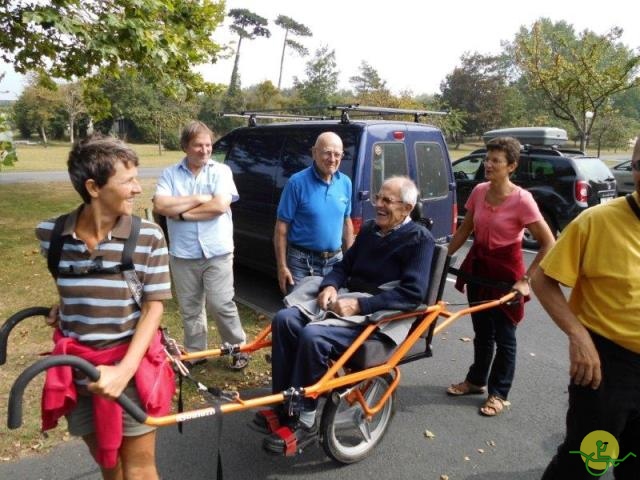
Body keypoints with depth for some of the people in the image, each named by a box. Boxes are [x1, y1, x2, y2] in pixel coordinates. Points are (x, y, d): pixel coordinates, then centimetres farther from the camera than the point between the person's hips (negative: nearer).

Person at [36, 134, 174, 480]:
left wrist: (125, 370, -21)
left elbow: (153, 308, -12)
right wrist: (63, 309, -1)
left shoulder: (148, 237, -15)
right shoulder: (51, 234, -9)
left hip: (132, 368, -2)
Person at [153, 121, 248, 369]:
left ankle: (239, 347, 21)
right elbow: (160, 205, -11)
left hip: (217, 253, -2)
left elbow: (220, 206, -15)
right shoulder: (170, 174, 4)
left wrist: (182, 212, -9)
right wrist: (198, 199, -12)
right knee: (189, 308, 14)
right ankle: (194, 351, 31)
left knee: (221, 305, 1)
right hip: (183, 255, 3)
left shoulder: (221, 171, -1)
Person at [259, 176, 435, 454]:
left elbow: (412, 294, -18)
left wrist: (359, 305, -24)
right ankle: (284, 404, -3)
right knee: (285, 319, -12)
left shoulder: (420, 239, -7)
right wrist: (329, 286, -5)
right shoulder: (369, 229, 16)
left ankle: (304, 422, -12)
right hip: (347, 302, 8)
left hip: (381, 316, -7)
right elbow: (344, 266, 19)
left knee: (313, 335, -29)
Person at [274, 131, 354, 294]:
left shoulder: (345, 183, 3)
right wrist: (282, 266, -13)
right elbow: (282, 227, -11)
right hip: (302, 262, -4)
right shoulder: (297, 182, -13)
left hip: (335, 260, 5)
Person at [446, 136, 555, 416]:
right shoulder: (479, 191, -2)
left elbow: (548, 243, -16)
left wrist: (526, 279, -18)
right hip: (477, 265, 5)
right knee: (481, 331, 20)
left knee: (503, 336, 8)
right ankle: (476, 380, 38)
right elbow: (465, 230, 9)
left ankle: (498, 394, 25)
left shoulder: (521, 199, -18)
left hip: (505, 270, -5)